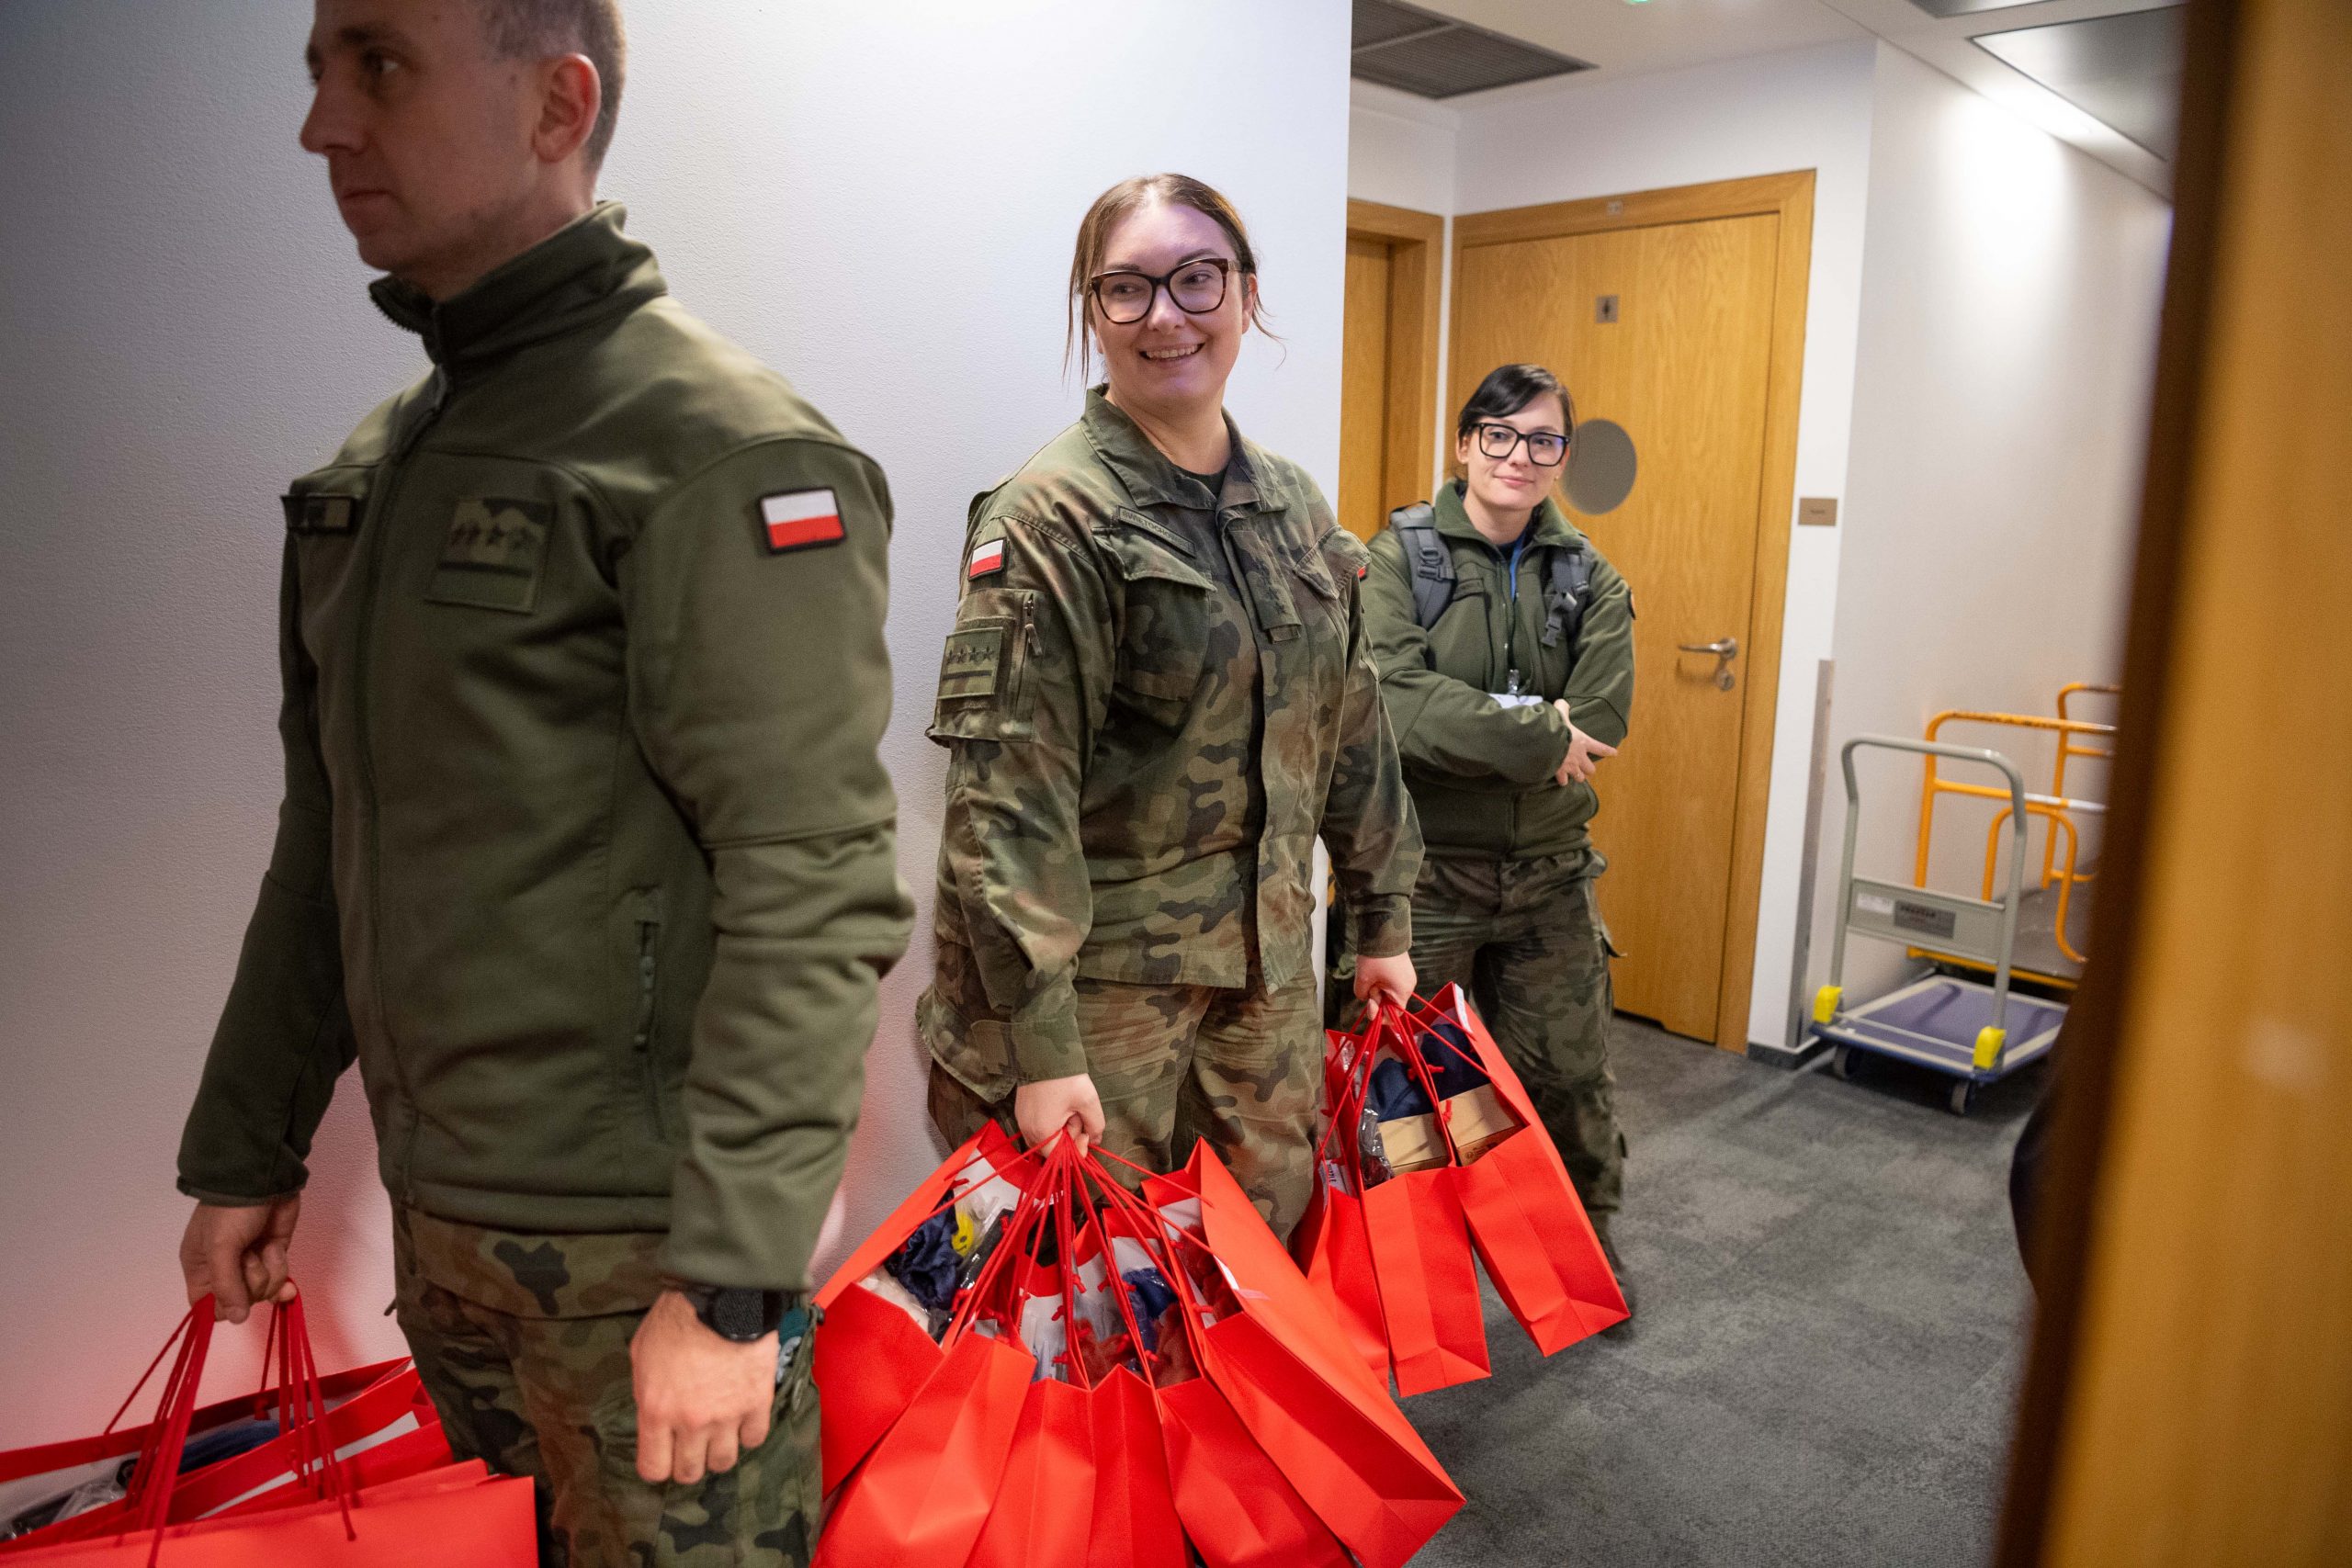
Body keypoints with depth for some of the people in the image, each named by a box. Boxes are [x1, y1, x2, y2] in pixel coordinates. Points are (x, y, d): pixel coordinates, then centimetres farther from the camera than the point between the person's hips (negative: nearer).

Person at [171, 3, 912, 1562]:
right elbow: (328, 846, 15)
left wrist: (733, 1278, -21)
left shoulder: (723, 452, -16)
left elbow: (814, 894, -21)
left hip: (639, 1242, -7)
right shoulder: (378, 464, 11)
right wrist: (243, 1147, 16)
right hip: (436, 1208, 8)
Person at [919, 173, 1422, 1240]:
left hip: (1266, 961, 6)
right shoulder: (1050, 516, -13)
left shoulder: (1292, 503, 8)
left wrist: (1382, 919, 14)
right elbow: (1008, 794, -18)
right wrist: (1040, 1044, -20)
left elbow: (1350, 725, 14)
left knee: (1273, 1244, 17)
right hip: (1102, 971, -6)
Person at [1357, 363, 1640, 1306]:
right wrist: (1542, 734, -17)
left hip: (1546, 875, 3)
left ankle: (1588, 1238, 40)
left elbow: (1601, 724, -10)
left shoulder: (1591, 583, 5)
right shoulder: (1400, 556, -6)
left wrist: (1465, 726, -16)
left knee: (1567, 1076, 15)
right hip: (1422, 868, -3)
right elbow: (1394, 703, -21)